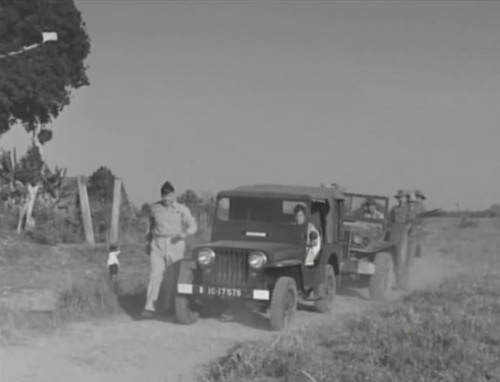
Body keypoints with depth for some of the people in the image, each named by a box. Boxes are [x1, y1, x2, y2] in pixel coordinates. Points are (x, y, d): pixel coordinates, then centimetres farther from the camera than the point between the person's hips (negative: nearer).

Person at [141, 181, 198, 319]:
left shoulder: (182, 209, 2)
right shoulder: (155, 208, 10)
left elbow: (193, 226, -4)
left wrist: (185, 233, -24)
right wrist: (149, 242, 25)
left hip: (175, 245, -1)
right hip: (157, 245, 1)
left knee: (173, 278, 1)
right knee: (155, 275, -10)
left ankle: (169, 307, 14)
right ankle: (150, 308, -14)